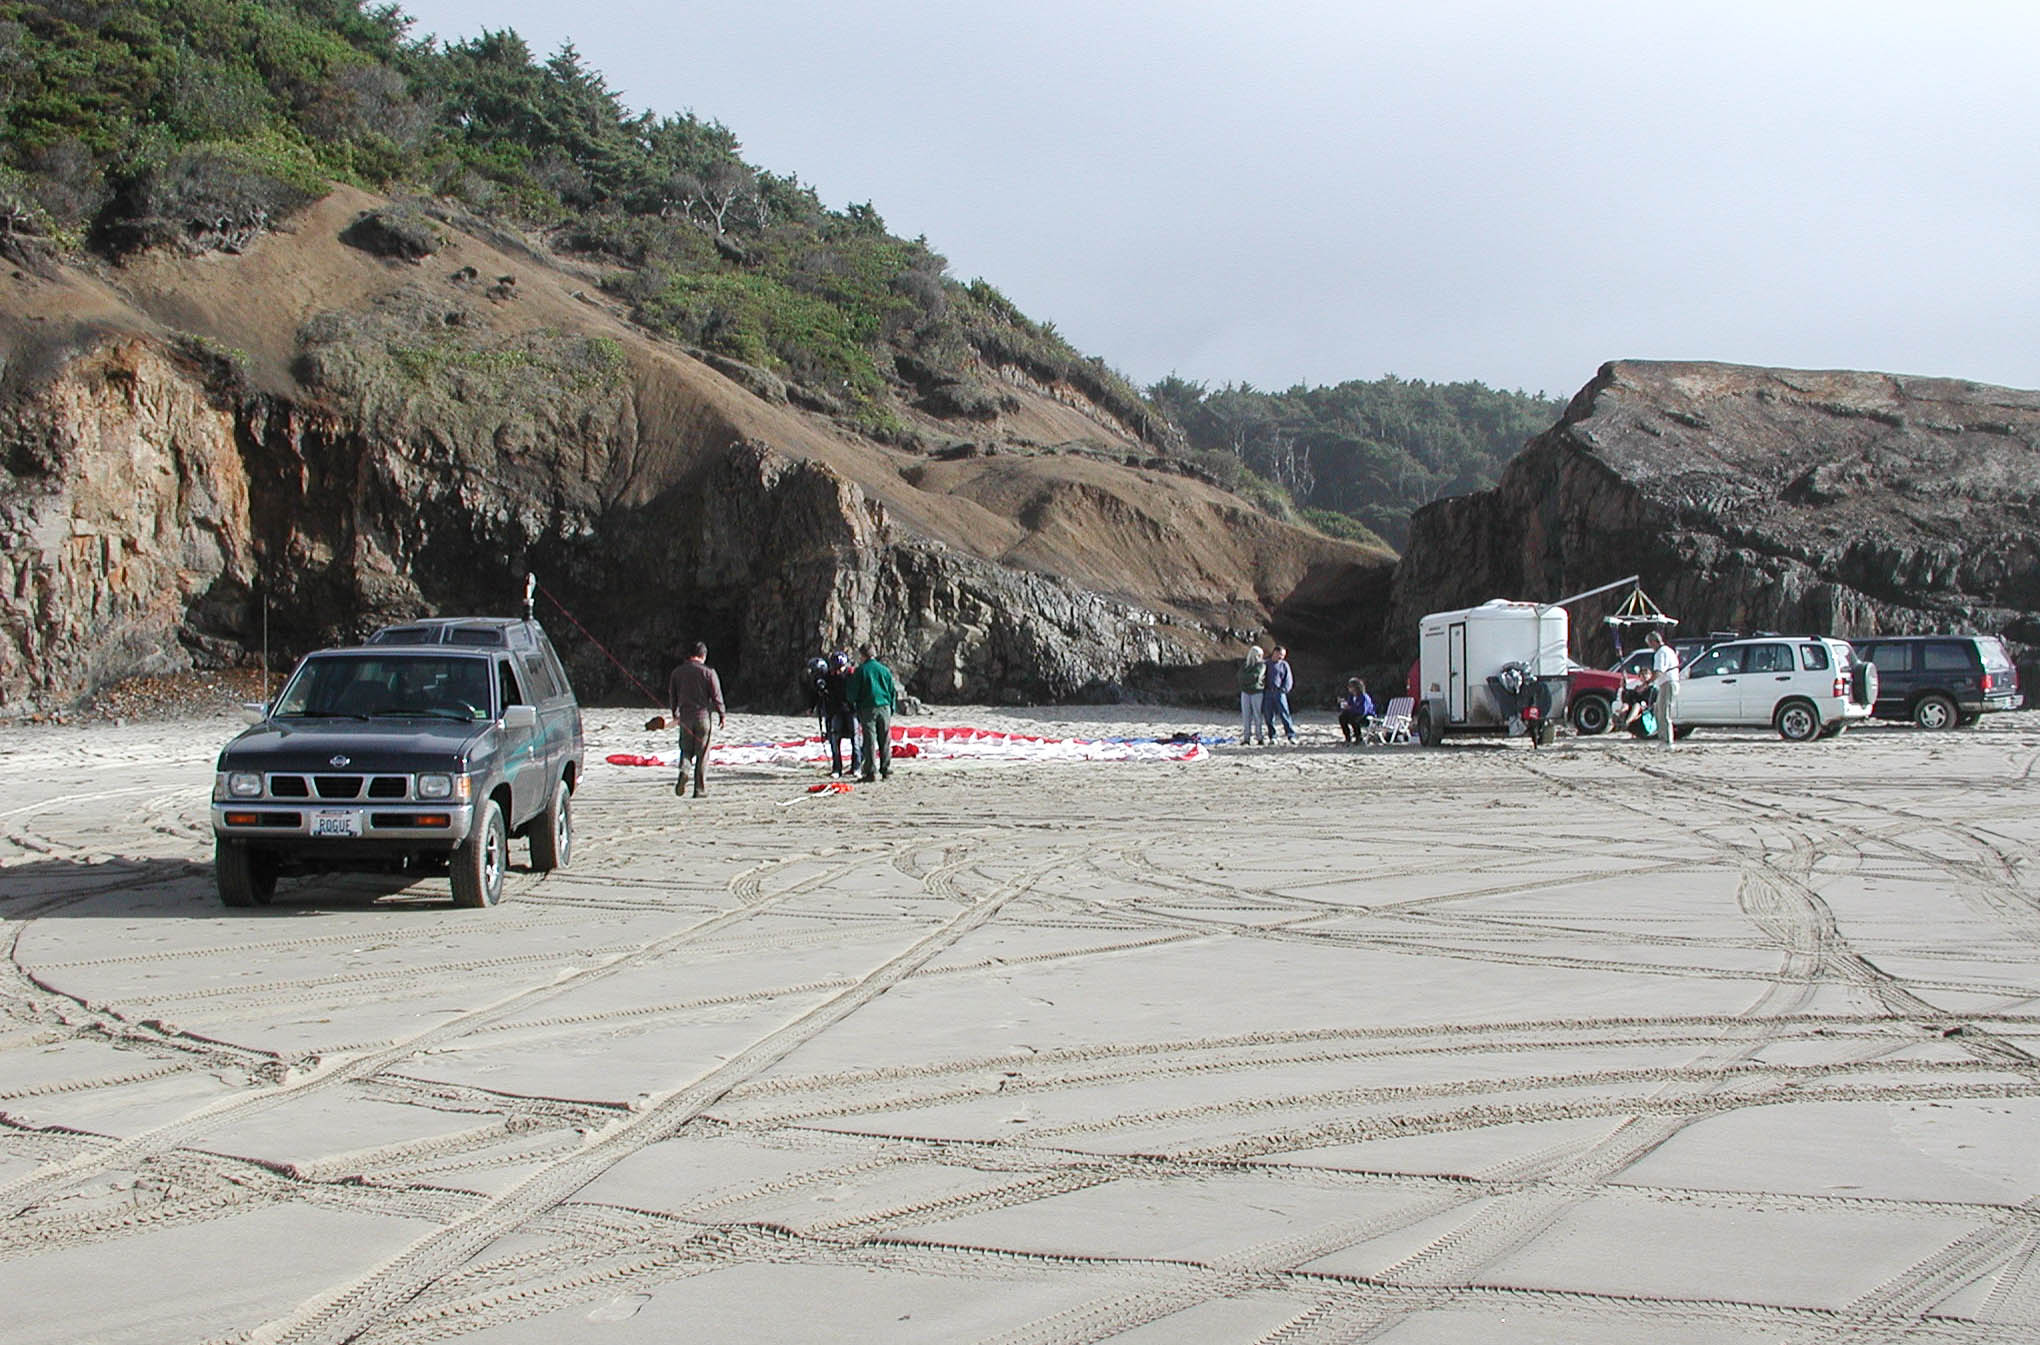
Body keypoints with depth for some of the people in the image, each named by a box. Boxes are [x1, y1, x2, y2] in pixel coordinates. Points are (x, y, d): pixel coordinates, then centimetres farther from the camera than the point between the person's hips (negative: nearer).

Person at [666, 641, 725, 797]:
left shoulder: (677, 672, 5)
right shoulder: (708, 672, -7)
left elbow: (672, 695, 12)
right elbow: (716, 696, -8)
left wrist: (675, 714, 25)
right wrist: (721, 715, 2)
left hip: (685, 717, 3)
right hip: (703, 715, -3)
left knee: (686, 749, 15)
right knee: (702, 754, 4)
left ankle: (683, 770, -16)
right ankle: (700, 789, 5)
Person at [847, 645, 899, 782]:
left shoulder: (860, 670, -3)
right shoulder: (884, 670, 6)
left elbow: (853, 693, -1)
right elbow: (893, 691, 11)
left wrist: (855, 708, 15)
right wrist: (892, 710, 18)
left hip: (867, 709, -3)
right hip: (884, 708, 3)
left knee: (870, 741, -2)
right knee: (885, 741, 6)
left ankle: (872, 772, -7)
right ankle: (886, 771, 6)